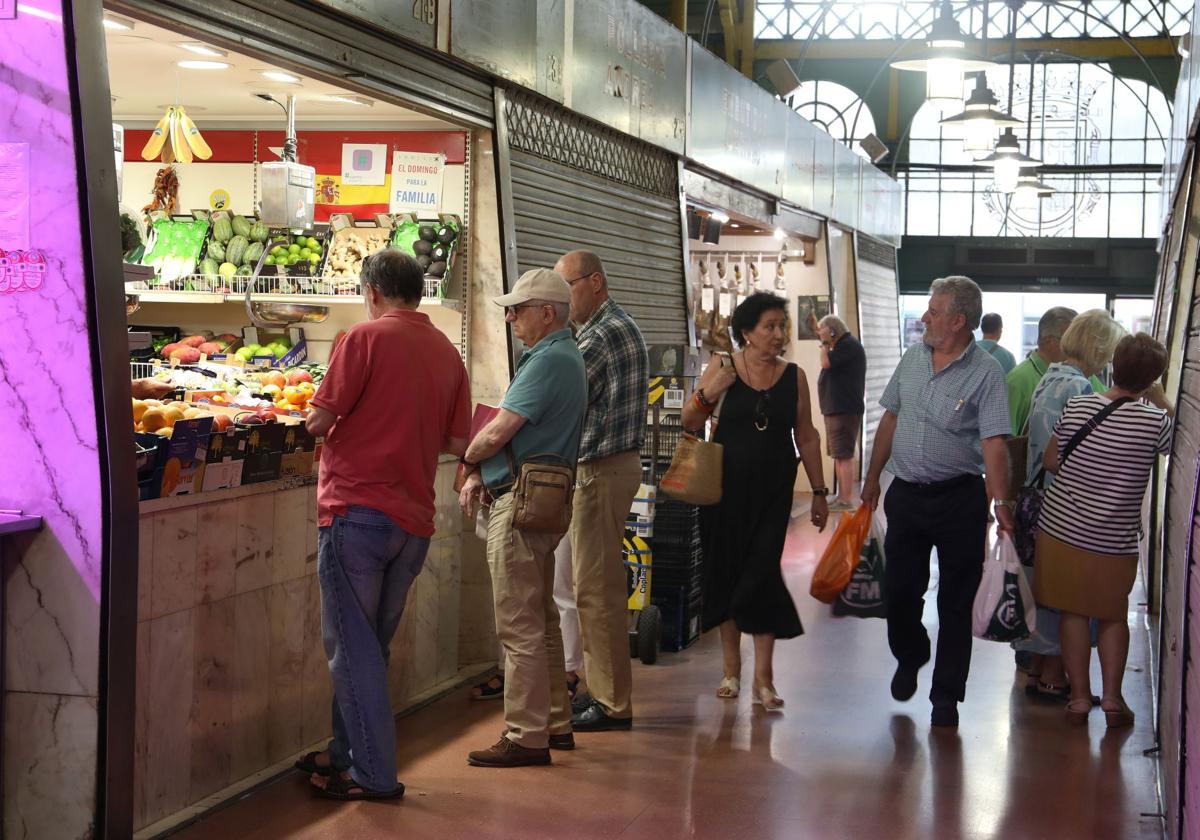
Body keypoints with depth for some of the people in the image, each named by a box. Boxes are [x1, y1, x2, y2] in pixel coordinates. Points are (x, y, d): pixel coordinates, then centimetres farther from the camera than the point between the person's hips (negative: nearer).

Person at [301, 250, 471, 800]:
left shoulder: (366, 337, -7)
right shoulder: (447, 353, 9)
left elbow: (320, 420, -10)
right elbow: (457, 444, 9)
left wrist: (323, 421, 13)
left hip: (357, 510, -6)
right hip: (415, 520, 6)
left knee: (352, 644, 0)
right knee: (372, 643, 17)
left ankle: (373, 774, 1)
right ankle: (348, 752, 27)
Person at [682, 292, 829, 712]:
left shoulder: (793, 376, 2)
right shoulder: (722, 368, -3)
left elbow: (806, 437, 8)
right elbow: (689, 422, 2)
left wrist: (819, 491, 8)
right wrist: (708, 394, -18)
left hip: (772, 490, 0)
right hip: (726, 487, 0)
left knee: (762, 574, -6)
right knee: (726, 570, 6)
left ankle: (763, 678, 0)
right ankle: (731, 668, 21)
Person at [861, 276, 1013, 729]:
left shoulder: (985, 373, -11)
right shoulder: (913, 357, 6)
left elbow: (994, 442, -18)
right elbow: (890, 420, 14)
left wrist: (1002, 502, -26)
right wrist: (872, 478, 15)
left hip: (958, 500, -4)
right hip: (905, 494, 5)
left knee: (956, 602, 5)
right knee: (899, 589, 10)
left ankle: (946, 695, 15)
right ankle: (909, 658, 38)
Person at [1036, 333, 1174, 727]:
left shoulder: (1077, 406, -7)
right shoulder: (1155, 421, -15)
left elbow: (1050, 460, 3)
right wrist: (1160, 398, 12)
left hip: (1061, 528, 2)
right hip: (1114, 541, -2)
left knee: (1073, 613, 13)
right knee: (1114, 616, 17)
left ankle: (1079, 696, 17)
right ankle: (1112, 697, 16)